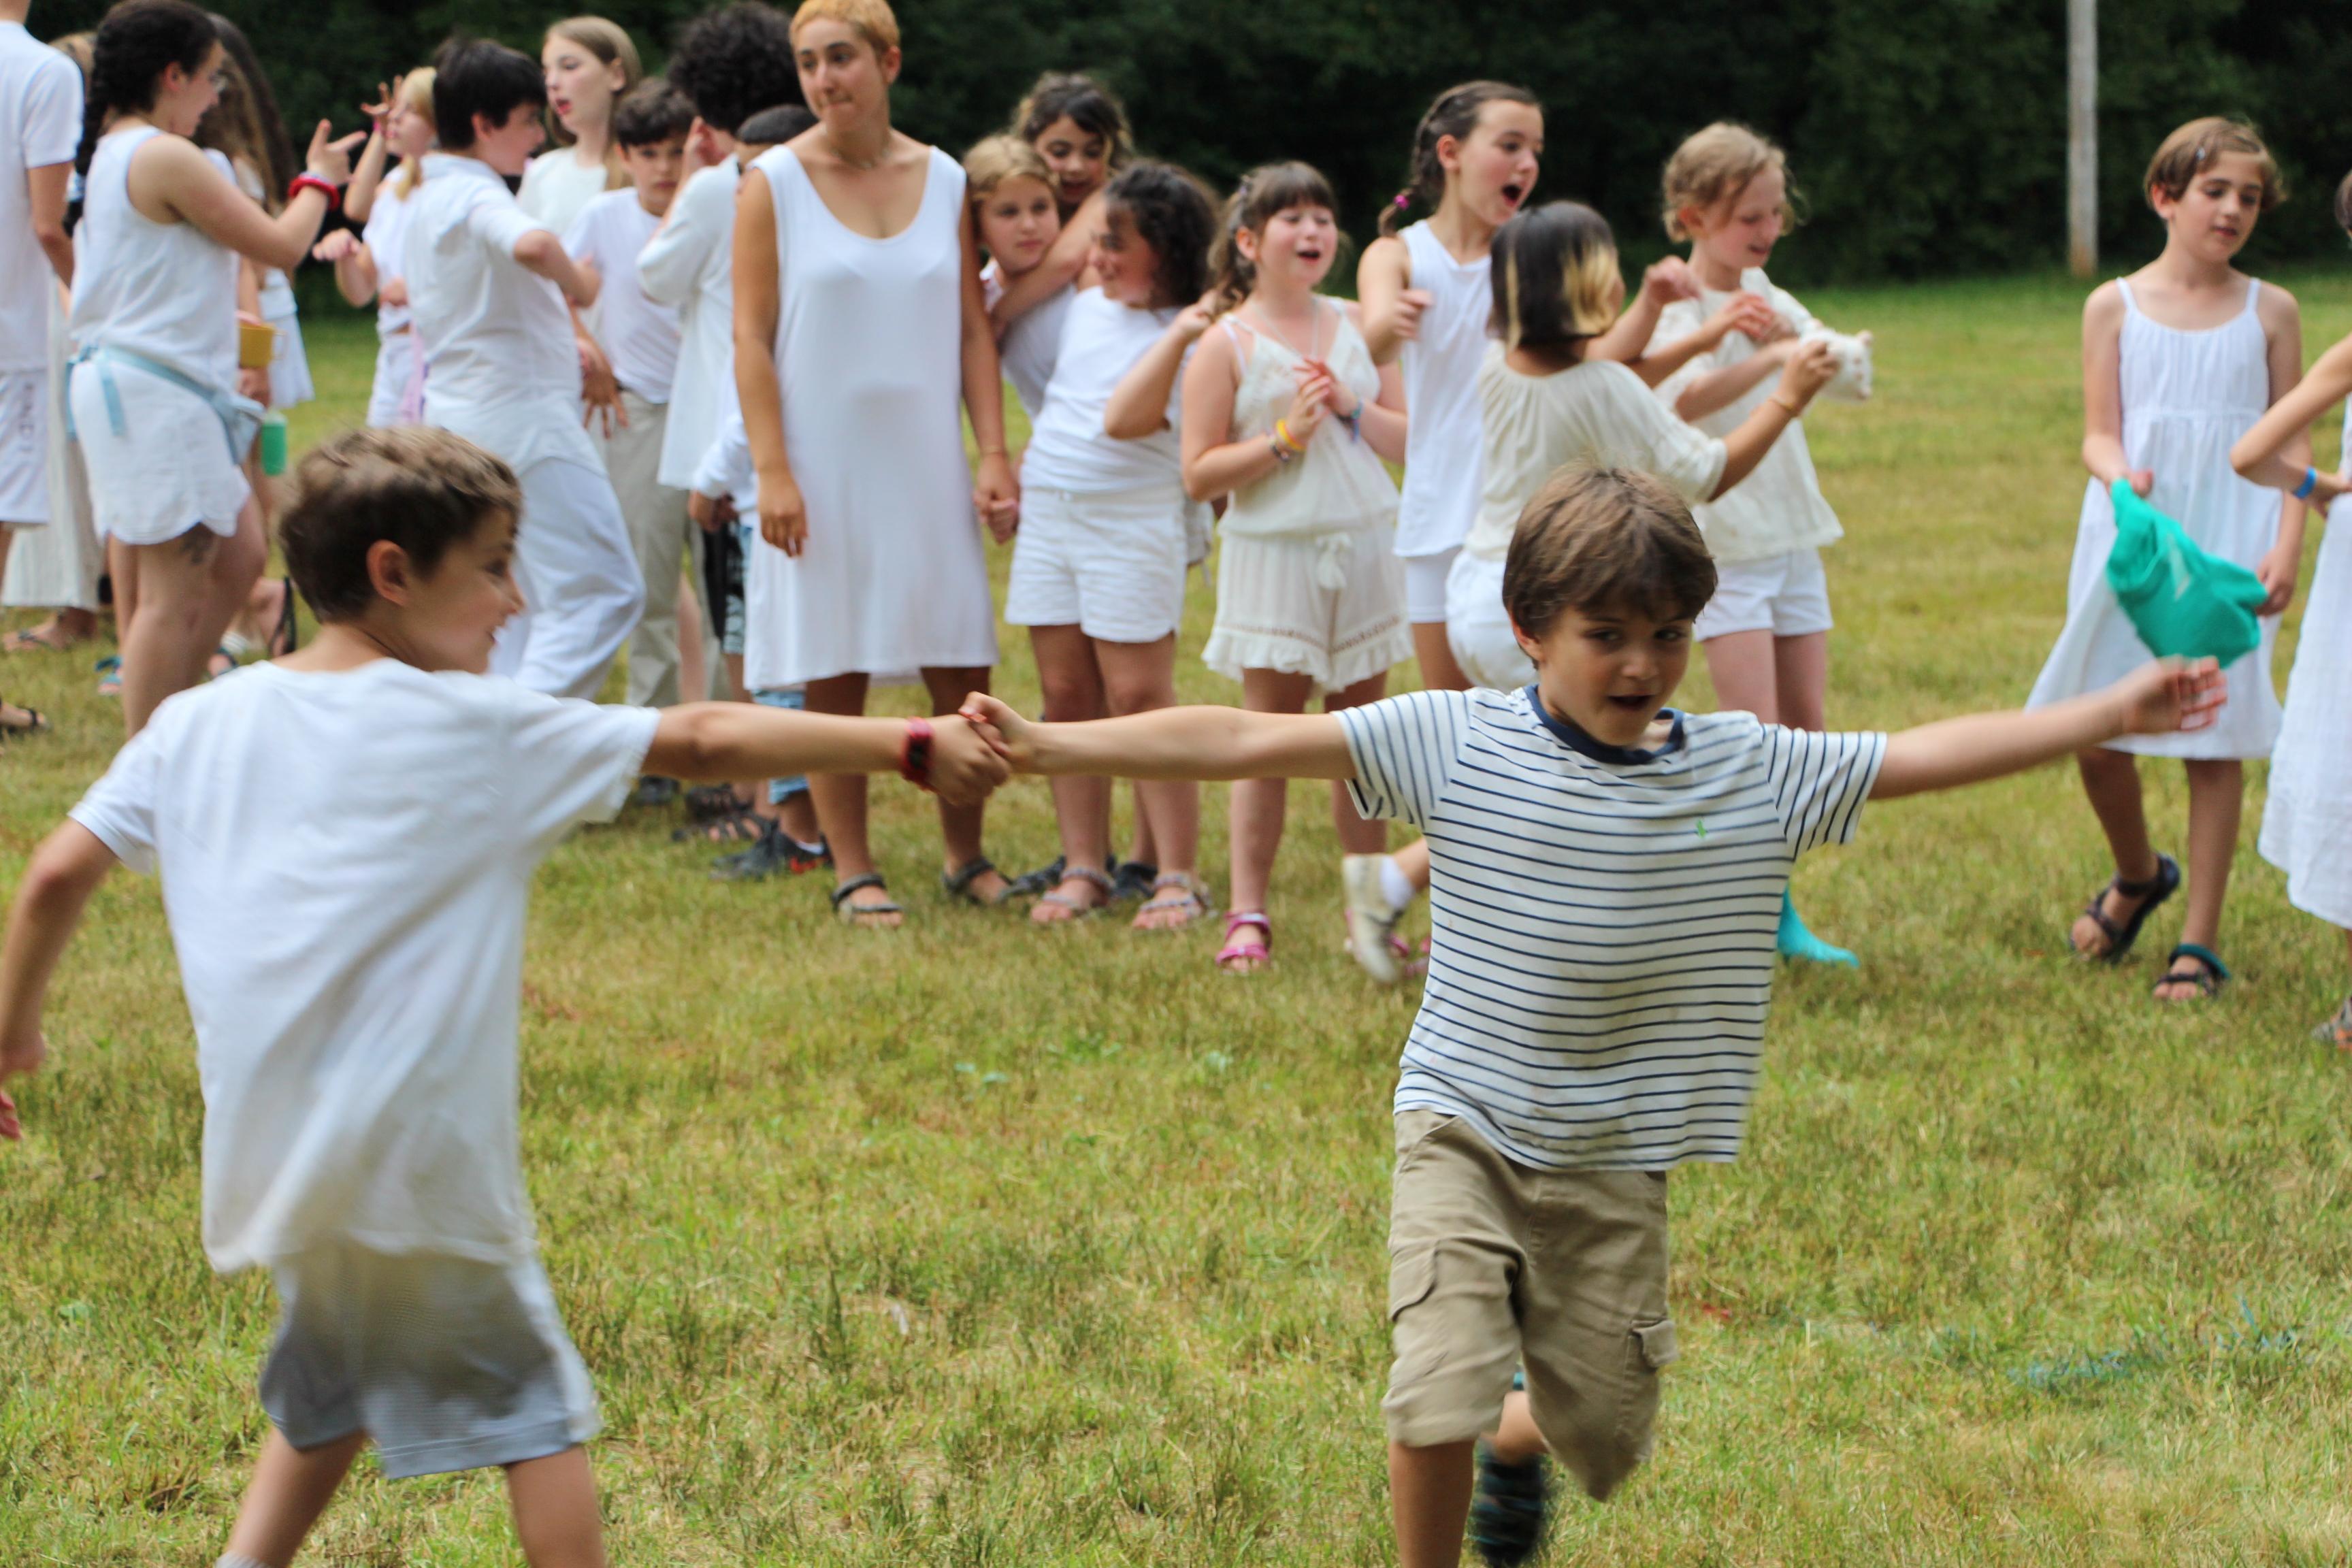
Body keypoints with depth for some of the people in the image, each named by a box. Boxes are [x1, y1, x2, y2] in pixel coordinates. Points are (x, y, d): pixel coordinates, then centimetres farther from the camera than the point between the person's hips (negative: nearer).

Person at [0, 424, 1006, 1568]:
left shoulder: (198, 725, 5)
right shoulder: (478, 731, -7)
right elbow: (707, 743, -6)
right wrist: (910, 746, -1)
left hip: (266, 1159, 5)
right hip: (422, 1162, -5)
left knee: (333, 1384, 26)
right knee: (526, 1398, 12)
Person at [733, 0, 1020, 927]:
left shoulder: (943, 180, 6)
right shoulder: (774, 183, -3)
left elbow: (973, 328, 8)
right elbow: (750, 337, -6)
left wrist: (994, 453, 0)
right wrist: (772, 470, -13)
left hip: (926, 461, 3)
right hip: (824, 462, -3)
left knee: (962, 672, 3)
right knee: (834, 678, 0)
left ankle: (966, 857, 18)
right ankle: (853, 873, 10)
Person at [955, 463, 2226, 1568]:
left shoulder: (1749, 772, -4)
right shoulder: (1455, 744, -10)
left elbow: (1923, 755, 0)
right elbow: (1244, 742, -15)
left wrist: (2113, 715, -1)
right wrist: (1054, 748, -21)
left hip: (1613, 1166, 3)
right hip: (1464, 1131, -3)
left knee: (1605, 1440, 9)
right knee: (1437, 1401, -20)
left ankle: (1516, 1442, 45)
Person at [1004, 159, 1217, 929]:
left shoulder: (1188, 337, -10)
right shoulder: (1086, 308, 11)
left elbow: (1123, 420, -23)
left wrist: (1177, 334, -28)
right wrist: (1012, 470, 18)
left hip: (1130, 525, -7)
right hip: (1047, 517, 7)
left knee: (1139, 695, -8)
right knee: (1067, 696, 6)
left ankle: (1178, 877, -4)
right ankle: (1083, 867, 12)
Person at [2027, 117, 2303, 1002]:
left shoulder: (2269, 313, 4)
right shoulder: (2115, 307, 3)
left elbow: (2291, 440, 4)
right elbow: (2099, 434, 0)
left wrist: (2287, 545, -8)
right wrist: (2123, 477, -22)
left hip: (2229, 548, -1)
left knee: (2217, 742, -2)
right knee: (2096, 735, 1)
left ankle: (2200, 943, 8)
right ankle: (2138, 875, 32)